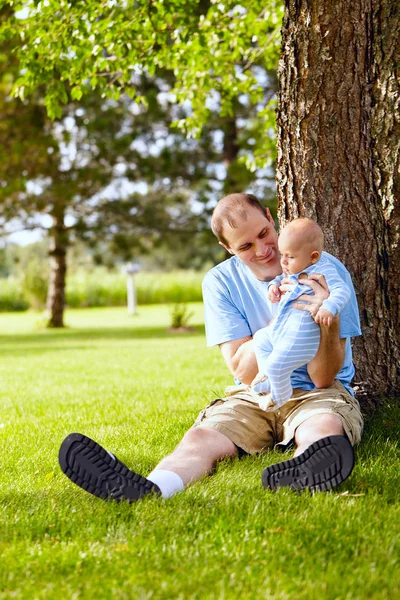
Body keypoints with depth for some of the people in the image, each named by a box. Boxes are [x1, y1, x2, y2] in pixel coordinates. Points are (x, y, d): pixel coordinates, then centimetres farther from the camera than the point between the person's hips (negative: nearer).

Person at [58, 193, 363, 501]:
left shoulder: (328, 273, -8)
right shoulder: (221, 282, -1)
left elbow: (322, 378, -10)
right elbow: (243, 372, -7)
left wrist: (329, 321, -29)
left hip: (316, 394, -2)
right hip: (255, 397, 2)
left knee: (325, 429, -37)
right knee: (200, 437, -29)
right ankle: (149, 490, -60)